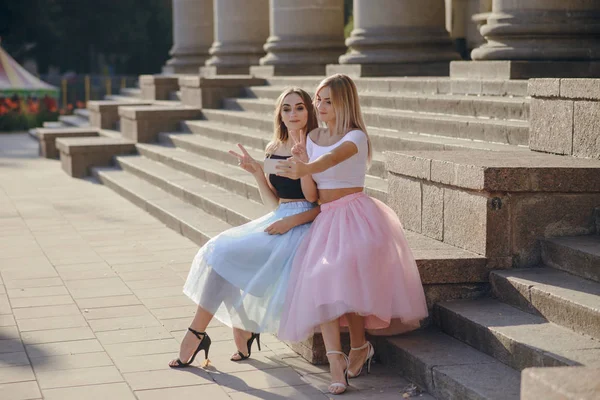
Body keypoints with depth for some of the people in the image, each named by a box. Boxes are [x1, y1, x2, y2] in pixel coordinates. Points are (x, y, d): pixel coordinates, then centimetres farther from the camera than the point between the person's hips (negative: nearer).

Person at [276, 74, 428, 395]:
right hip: (323, 218, 6)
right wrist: (300, 168, -13)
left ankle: (359, 347, -3)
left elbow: (333, 158, -30)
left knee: (344, 274, -25)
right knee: (318, 278, -16)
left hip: (354, 214, -5)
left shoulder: (355, 137, -6)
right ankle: (335, 360, -22)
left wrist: (304, 169, -50)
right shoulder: (312, 137, 14)